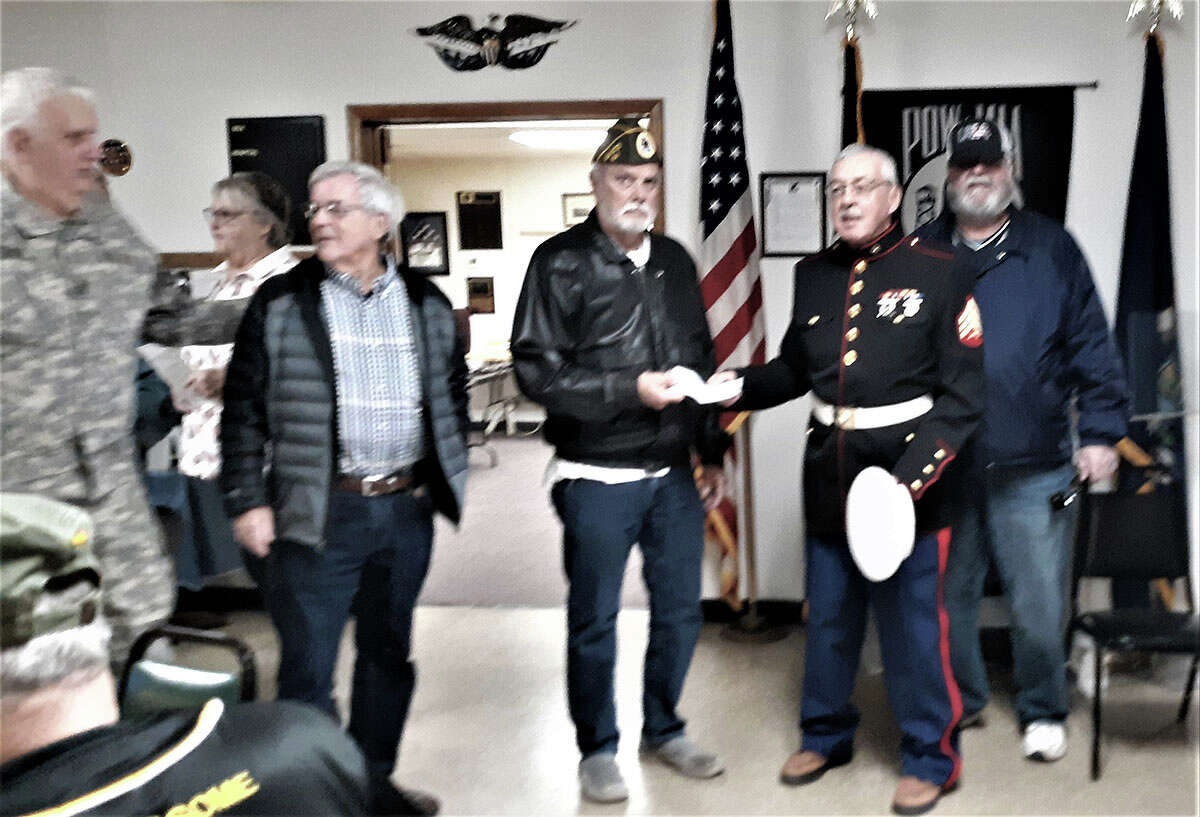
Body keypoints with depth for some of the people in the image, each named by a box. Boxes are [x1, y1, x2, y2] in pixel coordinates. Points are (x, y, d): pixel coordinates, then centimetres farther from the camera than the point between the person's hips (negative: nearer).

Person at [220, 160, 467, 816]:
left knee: (389, 654, 16)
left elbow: (453, 392, 16)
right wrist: (248, 502, -6)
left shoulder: (425, 301, 8)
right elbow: (244, 408, -1)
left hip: (408, 509, 4)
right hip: (320, 512, -3)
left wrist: (447, 478, 11)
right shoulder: (280, 302, -1)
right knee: (308, 668, 2)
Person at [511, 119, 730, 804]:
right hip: (598, 478, -5)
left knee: (680, 610, 14)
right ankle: (598, 750, 24)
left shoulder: (675, 262, 11)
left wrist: (712, 453, 17)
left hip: (674, 475, 6)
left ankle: (664, 729, 35)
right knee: (595, 620, 6)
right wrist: (631, 389, -20)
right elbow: (536, 368, -14)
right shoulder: (562, 262, -7)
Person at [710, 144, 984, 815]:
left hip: (907, 481, -5)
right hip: (830, 476, 5)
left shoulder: (938, 273, -7)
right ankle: (826, 735, 36)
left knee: (913, 626, 4)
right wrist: (737, 384, -1)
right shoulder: (814, 276, 8)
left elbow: (964, 392, -9)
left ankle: (931, 757, 24)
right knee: (829, 616, 16)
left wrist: (917, 468, -19)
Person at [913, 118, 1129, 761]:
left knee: (1039, 604, 5)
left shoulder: (1052, 248, 5)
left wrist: (1101, 432, -1)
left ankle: (1043, 712, 26)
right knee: (948, 595, 12)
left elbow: (1091, 345, 4)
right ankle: (959, 701, 31)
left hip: (1033, 468, -1)